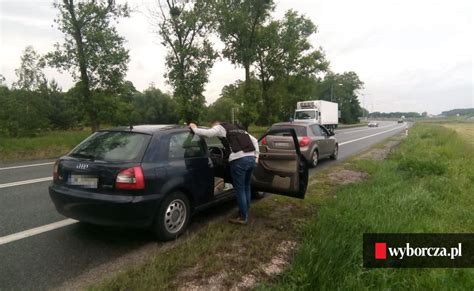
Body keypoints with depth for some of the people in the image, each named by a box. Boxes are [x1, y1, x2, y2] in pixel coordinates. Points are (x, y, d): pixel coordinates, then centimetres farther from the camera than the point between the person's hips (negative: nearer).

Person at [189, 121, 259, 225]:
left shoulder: (220, 127, 11)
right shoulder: (238, 129, 32)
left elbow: (208, 133, -7)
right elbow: (254, 140, 27)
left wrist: (194, 128, 9)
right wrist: (256, 157, 23)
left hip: (239, 160, -7)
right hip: (251, 158, 8)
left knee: (240, 189, 4)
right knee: (246, 187, 20)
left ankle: (243, 217, 12)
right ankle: (245, 213, 31)